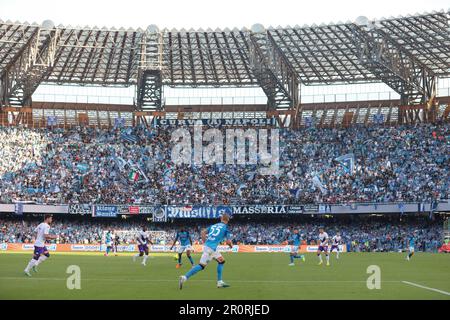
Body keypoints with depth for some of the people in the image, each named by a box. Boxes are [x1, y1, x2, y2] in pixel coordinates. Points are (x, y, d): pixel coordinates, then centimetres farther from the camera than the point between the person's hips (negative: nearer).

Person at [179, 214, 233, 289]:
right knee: (202, 265, -9)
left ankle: (220, 282, 18)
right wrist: (231, 246, 19)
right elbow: (228, 241, -3)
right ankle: (184, 278, -18)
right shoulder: (225, 228, 1)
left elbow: (203, 232, 13)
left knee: (221, 261, 19)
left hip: (207, 245, 8)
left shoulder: (214, 225, 19)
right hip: (211, 248, -8)